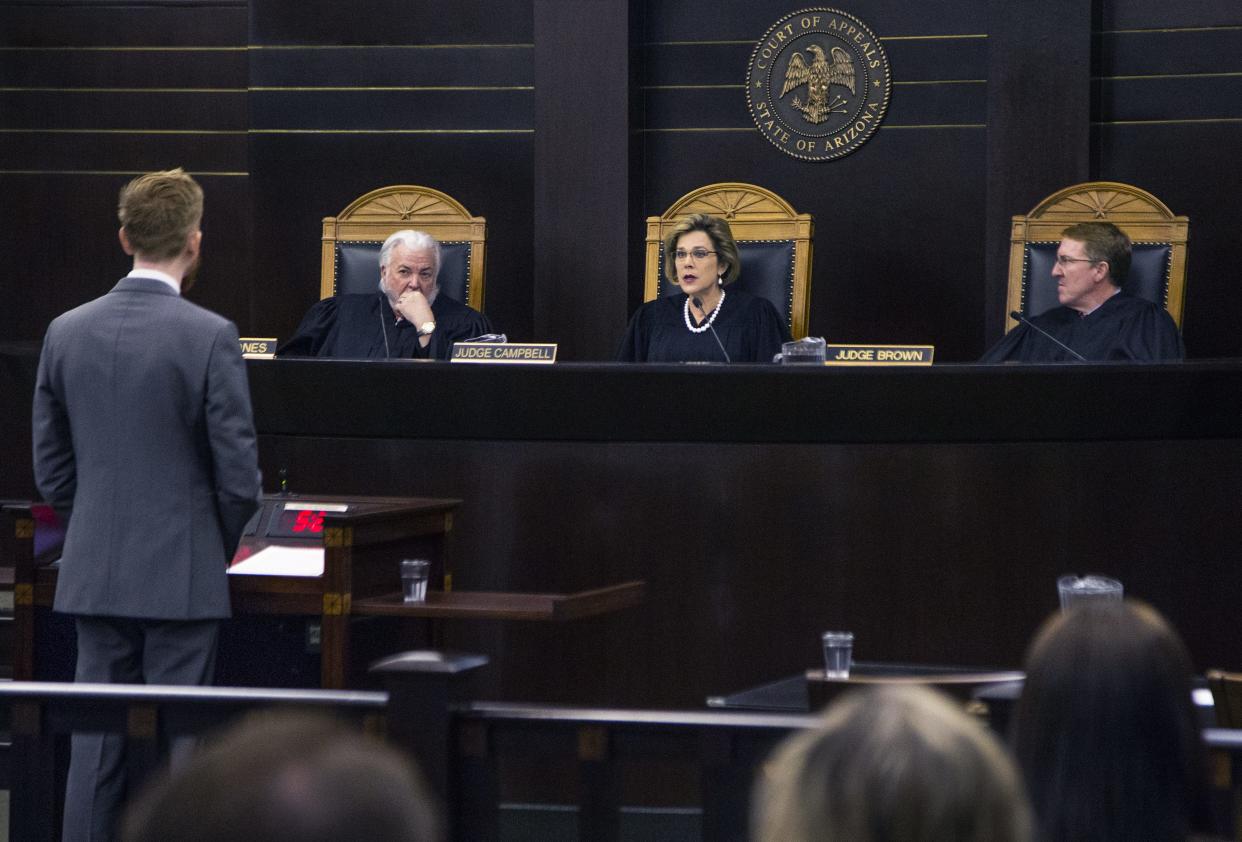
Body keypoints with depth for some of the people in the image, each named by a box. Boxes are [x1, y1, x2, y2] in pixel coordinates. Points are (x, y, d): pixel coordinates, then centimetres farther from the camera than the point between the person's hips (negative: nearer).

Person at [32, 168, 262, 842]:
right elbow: (238, 474, -10)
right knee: (177, 744, 1)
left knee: (95, 745, 9)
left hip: (94, 575, 4)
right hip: (182, 576, -4)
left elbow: (50, 467, 8)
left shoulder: (67, 332, 2)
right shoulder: (210, 337, -12)